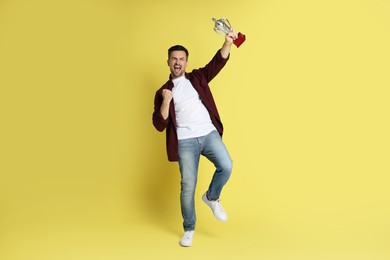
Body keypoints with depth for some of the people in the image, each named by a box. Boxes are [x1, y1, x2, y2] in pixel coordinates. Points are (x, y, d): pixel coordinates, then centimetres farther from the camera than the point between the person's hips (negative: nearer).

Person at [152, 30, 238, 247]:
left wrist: (227, 44, -21)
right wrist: (166, 102, -14)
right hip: (185, 142, -1)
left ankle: (211, 197, 8)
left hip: (210, 134, 1)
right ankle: (189, 229, 20)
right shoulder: (163, 91, 9)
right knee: (188, 187, -1)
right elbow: (159, 125, 1)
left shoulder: (198, 78, 13)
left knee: (226, 166, -22)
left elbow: (218, 62, -3)